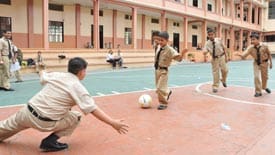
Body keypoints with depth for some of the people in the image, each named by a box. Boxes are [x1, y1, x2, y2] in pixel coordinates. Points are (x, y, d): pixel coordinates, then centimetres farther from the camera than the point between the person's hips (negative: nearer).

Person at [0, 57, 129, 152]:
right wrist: (113, 123, -18)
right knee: (75, 117, 11)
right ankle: (49, 141, 7)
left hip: (27, 111, 6)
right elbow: (93, 110, -19)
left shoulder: (56, 75, 5)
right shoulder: (77, 87, -12)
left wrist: (42, 72, 54)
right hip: (44, 122, -6)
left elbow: (42, 76, 29)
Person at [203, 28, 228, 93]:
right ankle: (215, 86, 11)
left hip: (221, 57, 1)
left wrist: (226, 56, 5)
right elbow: (204, 52, -15)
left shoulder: (219, 40, -5)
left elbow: (224, 48, 5)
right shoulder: (207, 43, -8)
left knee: (225, 70, 2)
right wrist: (205, 52, -40)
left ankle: (223, 81, 34)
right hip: (214, 59, -1)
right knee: (215, 72, -1)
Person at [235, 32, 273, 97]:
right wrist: (240, 54, -52)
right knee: (256, 77, -13)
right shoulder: (251, 48, -20)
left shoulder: (264, 46, -20)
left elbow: (269, 54, -4)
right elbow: (245, 55, -31)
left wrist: (270, 62, -1)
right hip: (256, 63, 0)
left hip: (264, 63, 0)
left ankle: (264, 87, 46)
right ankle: (258, 91, 6)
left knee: (264, 77, 15)